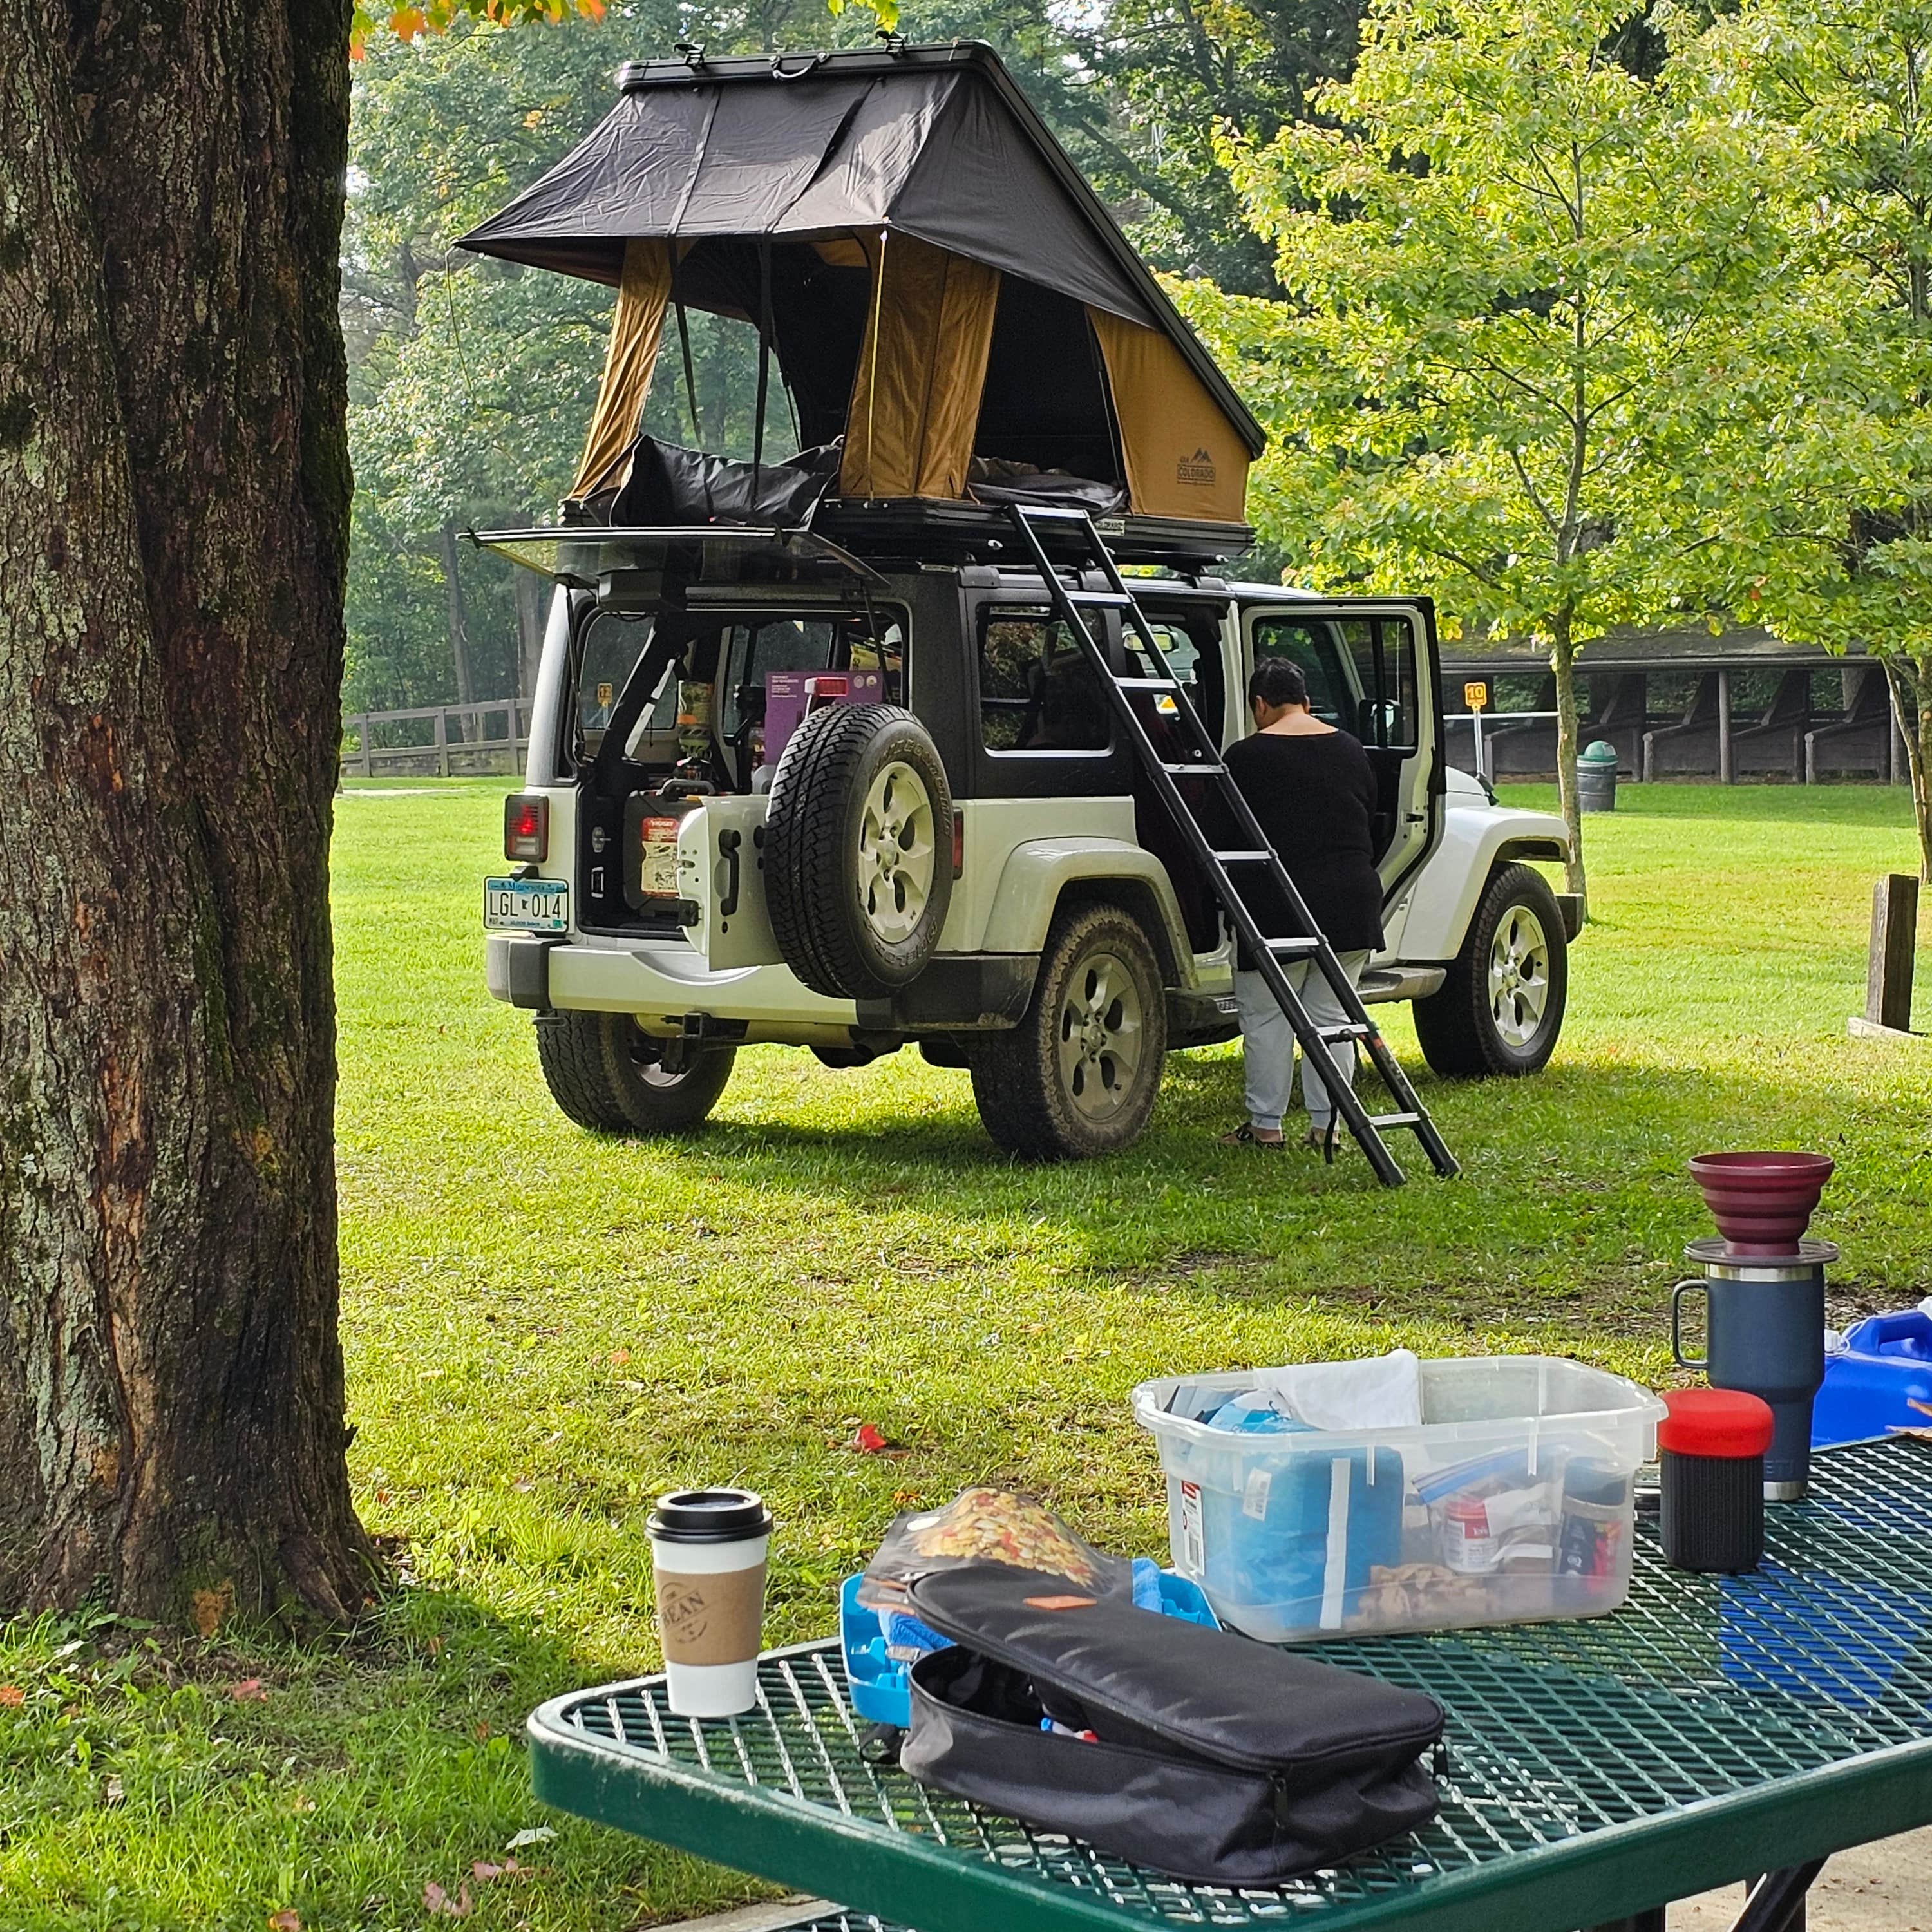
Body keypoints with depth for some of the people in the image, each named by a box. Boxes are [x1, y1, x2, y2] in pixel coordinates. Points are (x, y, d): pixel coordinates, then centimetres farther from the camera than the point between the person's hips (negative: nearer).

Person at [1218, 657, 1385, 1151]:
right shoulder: (1350, 750, 11)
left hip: (1278, 906, -5)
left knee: (1266, 1018, 4)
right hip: (1351, 900, 5)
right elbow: (1371, 825, 18)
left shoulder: (1245, 758, -6)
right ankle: (1326, 1124, 10)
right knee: (1331, 1016, 9)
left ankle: (1265, 1126, 7)